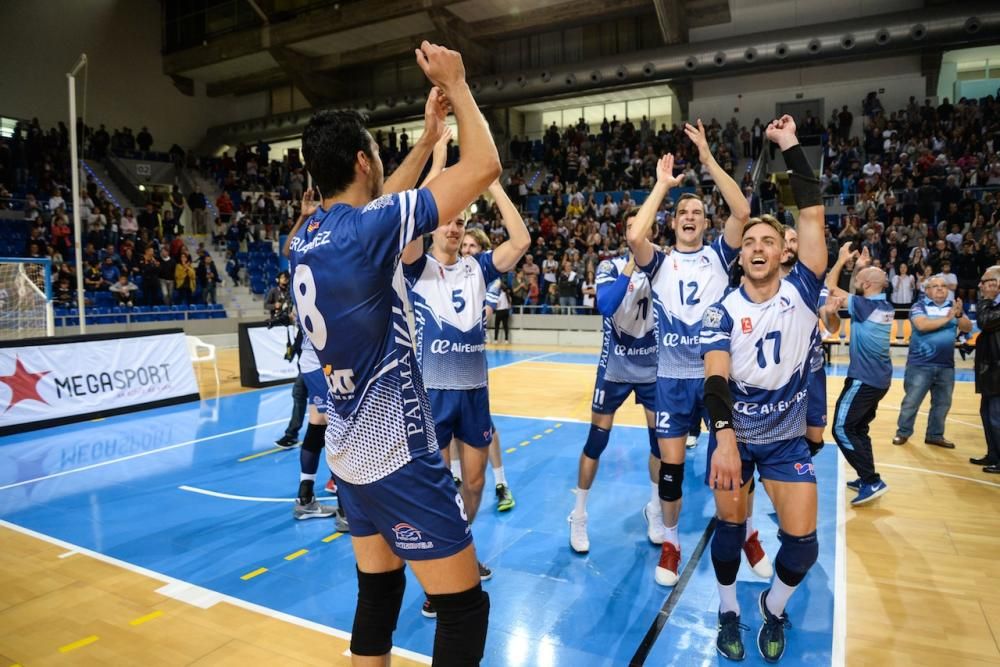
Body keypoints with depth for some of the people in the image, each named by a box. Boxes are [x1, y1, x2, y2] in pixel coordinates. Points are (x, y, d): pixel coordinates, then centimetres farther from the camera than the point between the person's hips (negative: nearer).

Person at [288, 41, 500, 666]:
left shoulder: (306, 238, 3)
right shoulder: (363, 233, -20)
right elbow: (485, 166, -17)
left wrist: (429, 136, 23)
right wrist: (456, 83, -1)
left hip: (350, 450, 9)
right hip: (397, 454, -9)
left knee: (378, 590, 22)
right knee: (464, 605, 5)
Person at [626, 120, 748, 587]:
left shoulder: (718, 255, 5)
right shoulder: (660, 262, 4)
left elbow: (742, 213, -12)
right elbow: (634, 236, -18)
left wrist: (708, 159, -11)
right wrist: (662, 184, -8)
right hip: (672, 378, 0)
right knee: (670, 464, 4)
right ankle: (671, 542, 24)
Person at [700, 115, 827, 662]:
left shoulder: (800, 293, -8)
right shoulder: (723, 311, -10)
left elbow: (813, 215, -17)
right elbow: (716, 377, -22)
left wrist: (791, 147, -17)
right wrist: (724, 438, -36)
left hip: (787, 438, 1)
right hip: (733, 434, 0)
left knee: (802, 542, -2)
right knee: (729, 527, 8)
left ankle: (774, 608, 28)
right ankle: (728, 611, 33)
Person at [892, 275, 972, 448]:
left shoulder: (953, 306, 9)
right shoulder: (919, 306, -4)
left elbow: (968, 328, -1)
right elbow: (922, 325, -22)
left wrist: (959, 314, -20)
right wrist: (947, 318, -16)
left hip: (946, 365, 5)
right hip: (920, 364, -5)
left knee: (943, 403, 11)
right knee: (912, 401, -1)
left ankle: (935, 435, 23)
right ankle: (903, 432, 11)